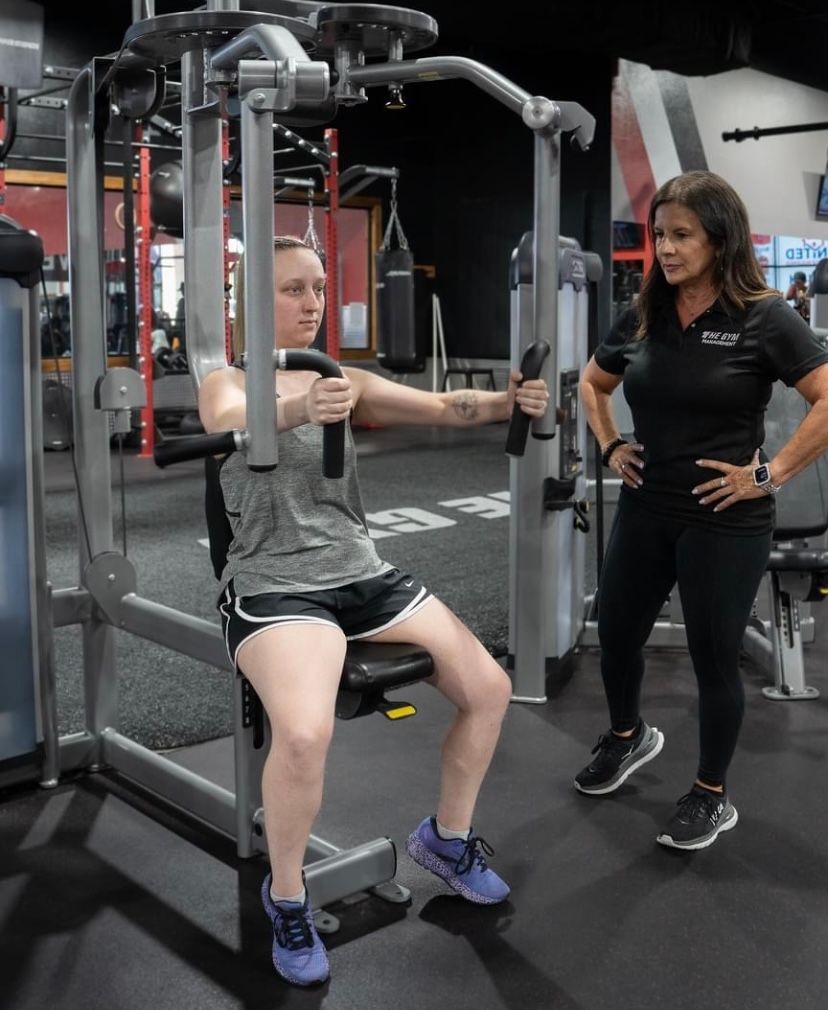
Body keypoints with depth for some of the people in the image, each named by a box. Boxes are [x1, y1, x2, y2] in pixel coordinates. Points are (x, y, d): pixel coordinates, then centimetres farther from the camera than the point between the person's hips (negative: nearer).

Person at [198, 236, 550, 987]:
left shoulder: (346, 380, 14)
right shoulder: (228, 382, 0)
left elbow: (440, 407, 0)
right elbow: (229, 425, -25)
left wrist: (508, 401, -20)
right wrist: (301, 408, -47)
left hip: (363, 573, 6)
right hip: (273, 586, -5)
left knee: (490, 687, -4)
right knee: (305, 733, -32)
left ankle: (447, 839, 22)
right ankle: (286, 896, -2)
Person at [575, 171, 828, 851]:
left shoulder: (763, 317, -12)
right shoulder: (644, 317, 4)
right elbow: (592, 383, 21)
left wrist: (771, 474, -17)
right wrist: (610, 447, 9)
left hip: (725, 521, -5)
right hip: (645, 511, 5)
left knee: (714, 656, 6)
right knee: (616, 636, 15)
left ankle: (712, 797, 26)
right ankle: (629, 737, 45)